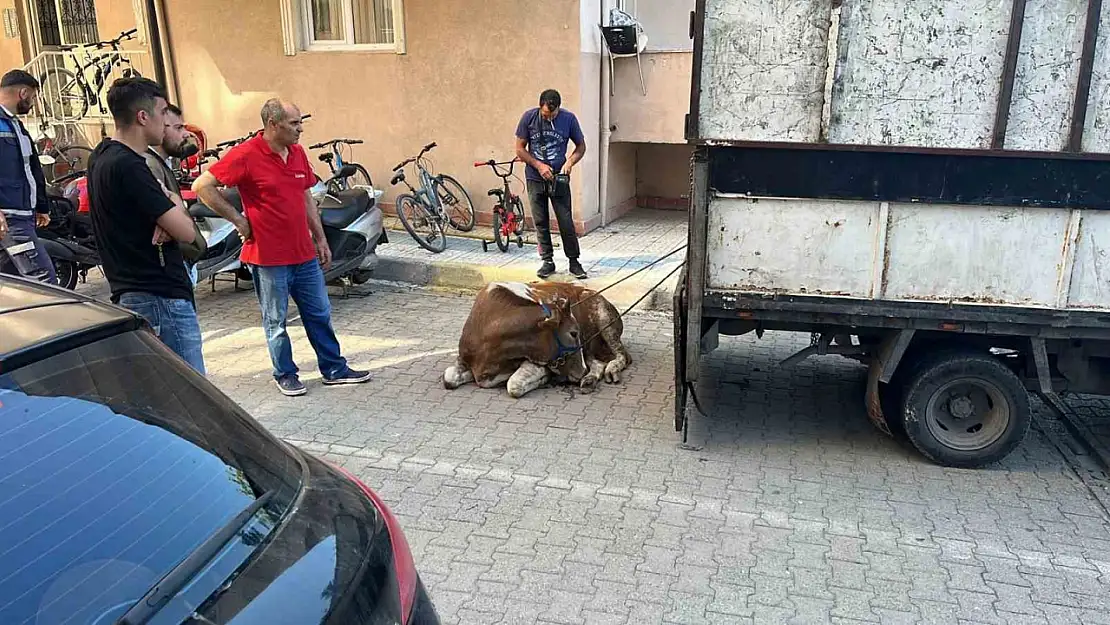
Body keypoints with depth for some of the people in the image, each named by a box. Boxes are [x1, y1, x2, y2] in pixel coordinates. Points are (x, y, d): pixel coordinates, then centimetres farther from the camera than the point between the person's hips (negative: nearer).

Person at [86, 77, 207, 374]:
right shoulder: (128, 166, -19)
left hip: (129, 292, 11)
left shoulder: (102, 156, 12)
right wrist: (174, 205, 2)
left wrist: (169, 203, -7)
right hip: (161, 296, -11)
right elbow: (186, 232, -20)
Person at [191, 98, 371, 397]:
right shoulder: (246, 154, -14)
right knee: (276, 321, 9)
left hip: (304, 254, 6)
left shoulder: (298, 153, 7)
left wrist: (321, 239, 15)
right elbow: (202, 186, -14)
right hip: (269, 257, -6)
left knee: (319, 315, 13)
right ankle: (285, 374, 24)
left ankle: (335, 369, 25)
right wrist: (238, 219, -11)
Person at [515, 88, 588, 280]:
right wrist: (539, 165, -13)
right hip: (535, 178, 1)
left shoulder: (568, 118, -7)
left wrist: (569, 163, -14)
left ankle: (574, 261, 9)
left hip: (559, 178, -1)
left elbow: (581, 146, 4)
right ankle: (547, 261, 16)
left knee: (566, 221, -2)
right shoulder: (529, 117, -7)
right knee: (541, 222, 6)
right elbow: (520, 149, -1)